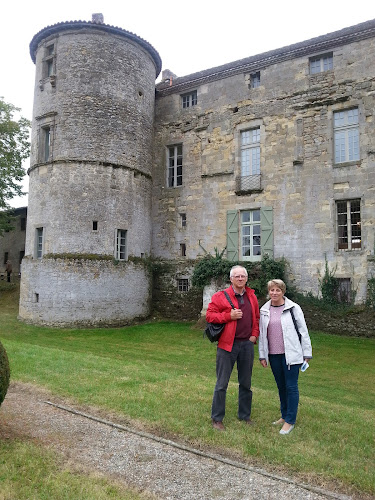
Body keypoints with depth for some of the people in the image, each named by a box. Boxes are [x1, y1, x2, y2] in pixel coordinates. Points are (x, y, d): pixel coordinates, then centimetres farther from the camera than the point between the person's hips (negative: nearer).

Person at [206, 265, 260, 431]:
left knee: (246, 383, 16)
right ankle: (217, 418, 16)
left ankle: (245, 415, 33)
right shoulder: (220, 296, -7)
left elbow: (256, 317, 19)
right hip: (227, 344, -5)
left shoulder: (251, 296, 9)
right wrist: (229, 315, -18)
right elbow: (209, 315, -9)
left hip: (247, 344, 5)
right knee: (222, 383, 2)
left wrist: (255, 334, 6)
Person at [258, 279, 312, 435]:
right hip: (273, 355, 4)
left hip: (290, 354, -4)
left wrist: (307, 353, -3)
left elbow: (303, 331, -3)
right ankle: (284, 416, 30)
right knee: (281, 386, 15)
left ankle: (290, 421, 13)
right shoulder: (264, 311, 5)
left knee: (291, 387, 1)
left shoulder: (293, 308, -6)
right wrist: (262, 355, 9)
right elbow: (261, 334, 10)